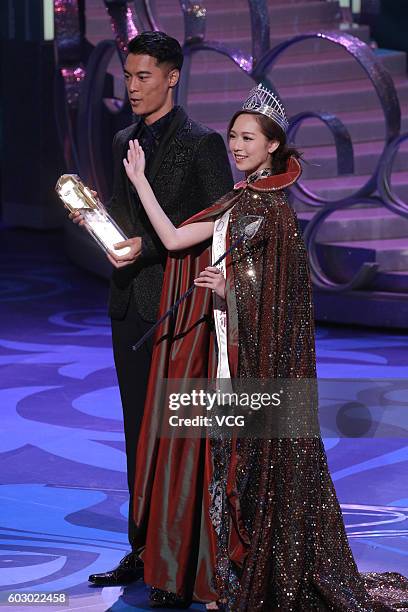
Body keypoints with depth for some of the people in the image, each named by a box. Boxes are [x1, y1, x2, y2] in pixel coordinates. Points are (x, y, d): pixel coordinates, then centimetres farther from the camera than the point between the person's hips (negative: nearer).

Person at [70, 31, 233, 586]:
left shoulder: (202, 143, -7)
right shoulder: (125, 142, 15)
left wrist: (149, 246, -18)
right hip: (131, 303, 7)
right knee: (139, 431, 9)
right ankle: (144, 551, 15)